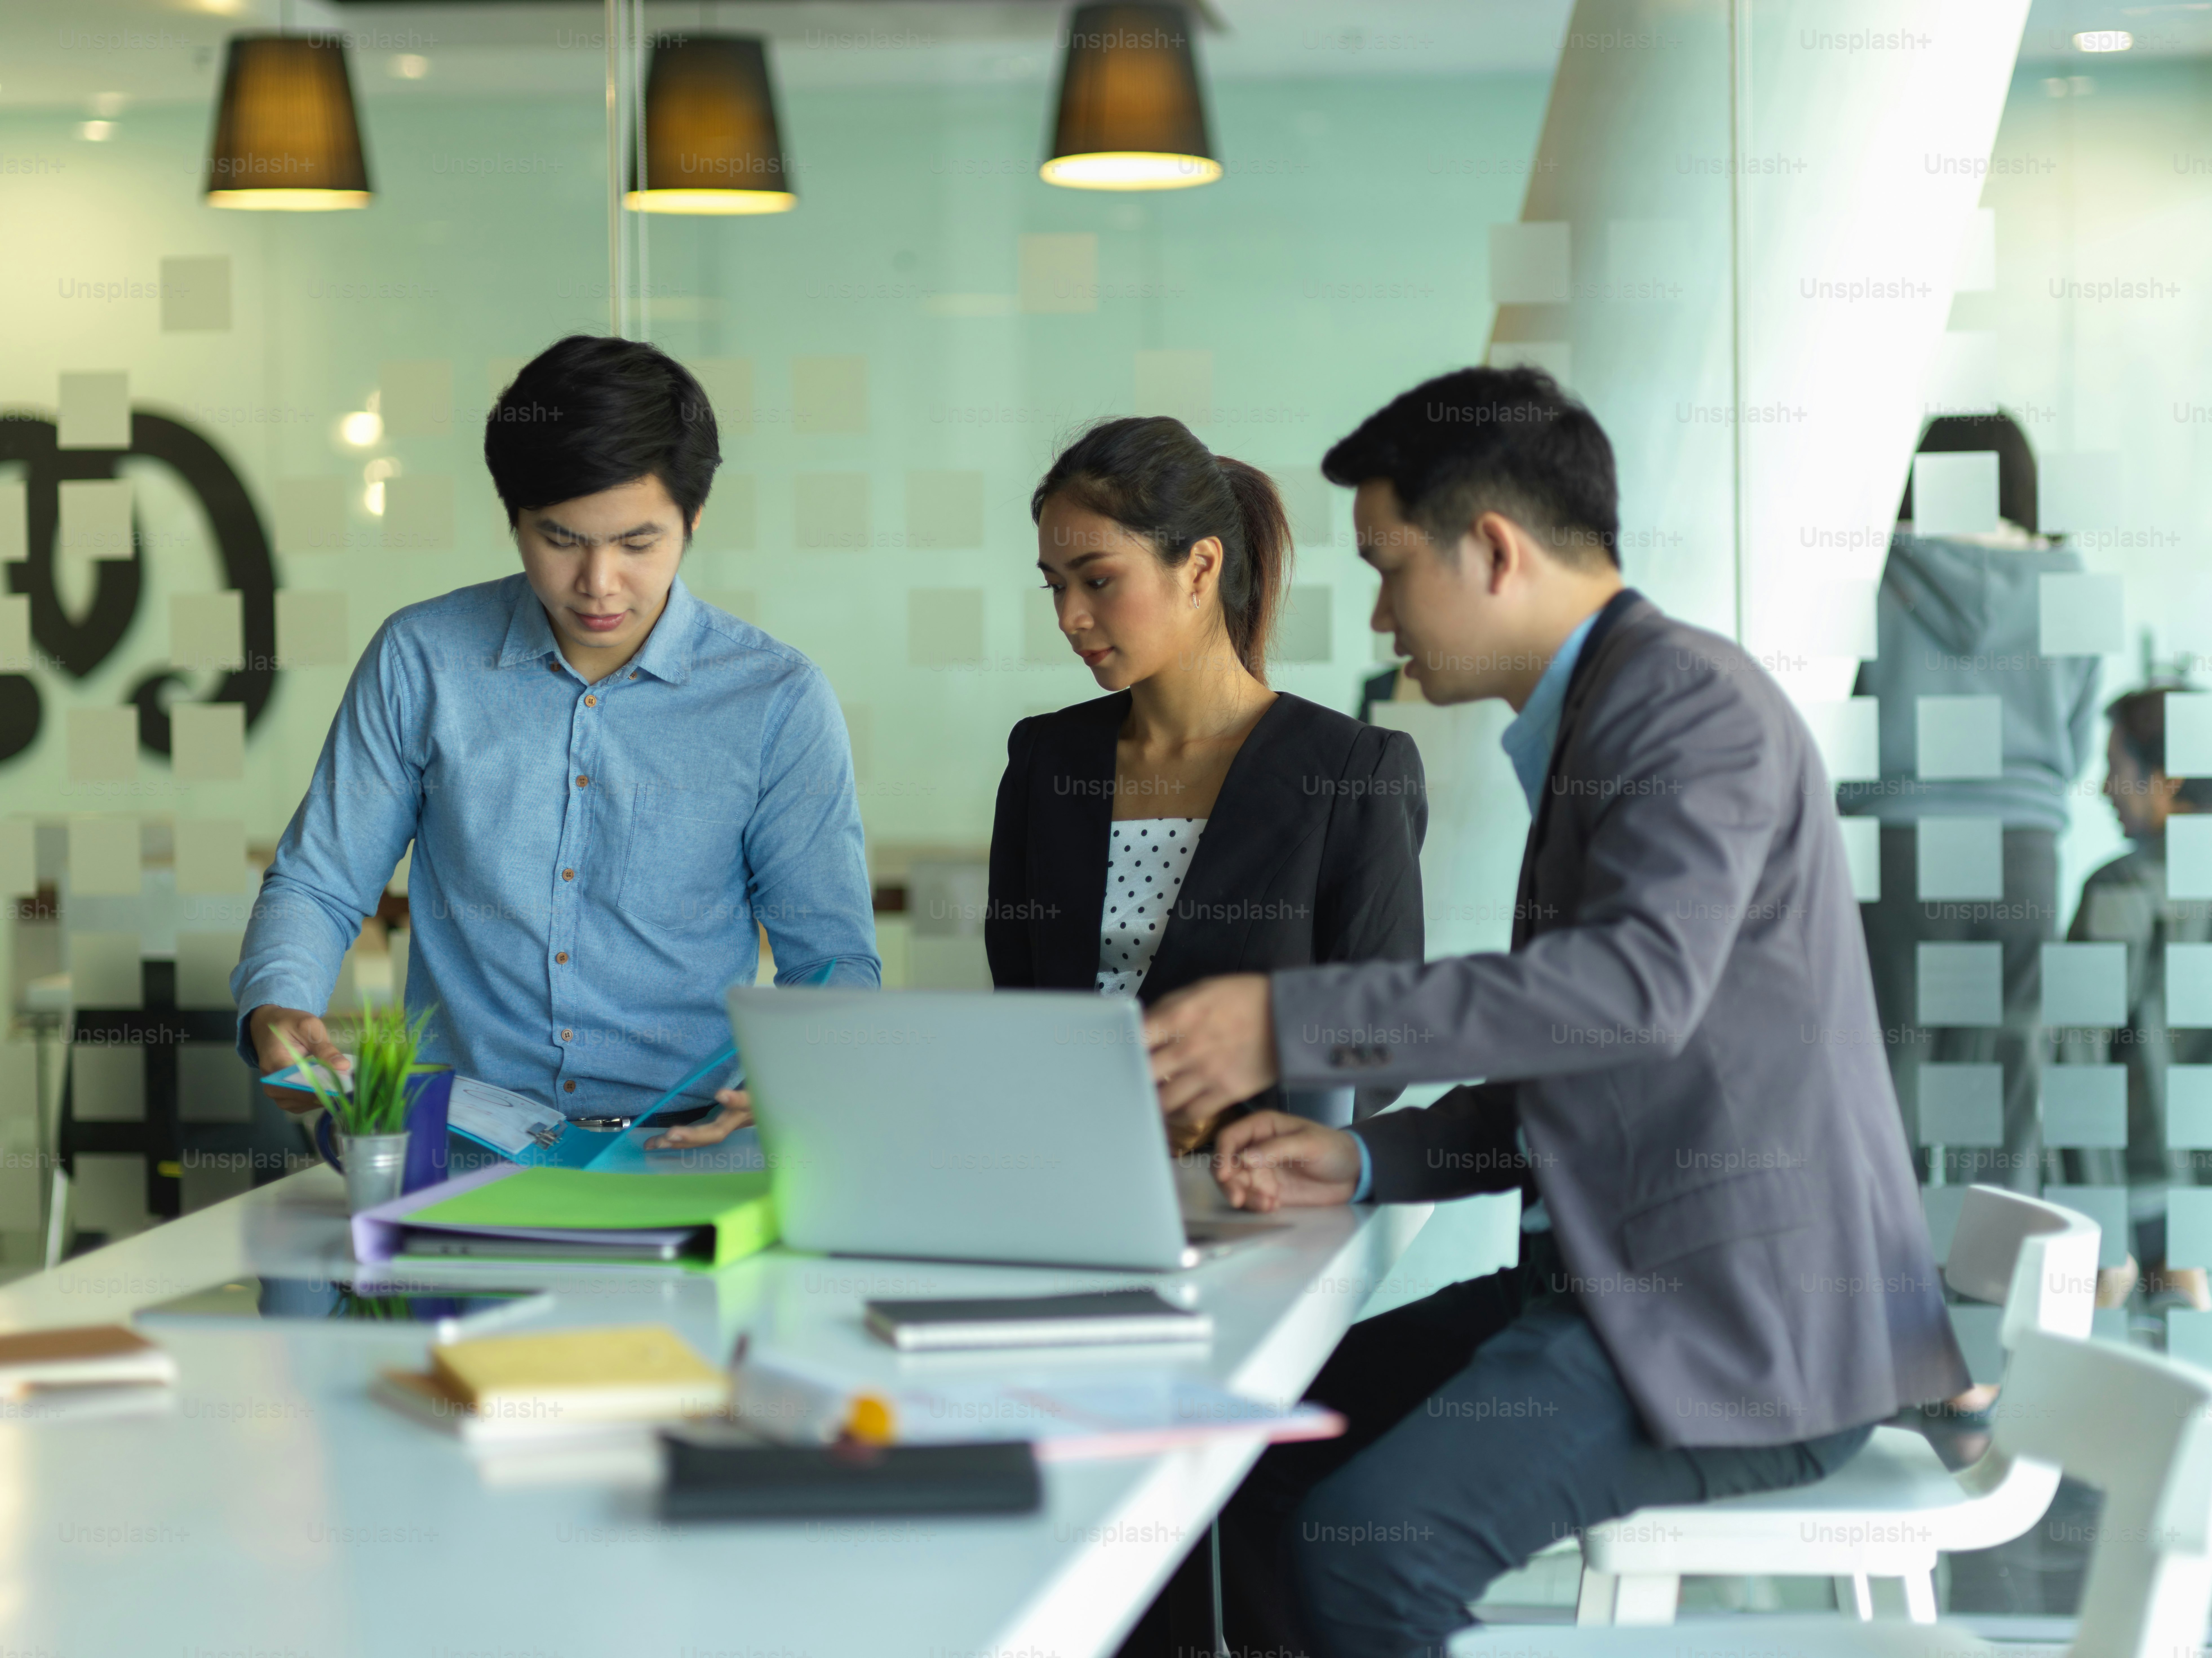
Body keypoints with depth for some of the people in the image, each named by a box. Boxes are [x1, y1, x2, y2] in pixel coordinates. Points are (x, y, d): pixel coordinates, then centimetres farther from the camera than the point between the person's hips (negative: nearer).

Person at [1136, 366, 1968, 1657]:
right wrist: (1362, 1161, 5)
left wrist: (1294, 1022, -29)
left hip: (1748, 1328, -10)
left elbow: (1641, 981, -30)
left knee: (1365, 1540, -23)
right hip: (1627, 1286, 10)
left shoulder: (1691, 698, -13)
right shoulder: (1592, 721, 17)